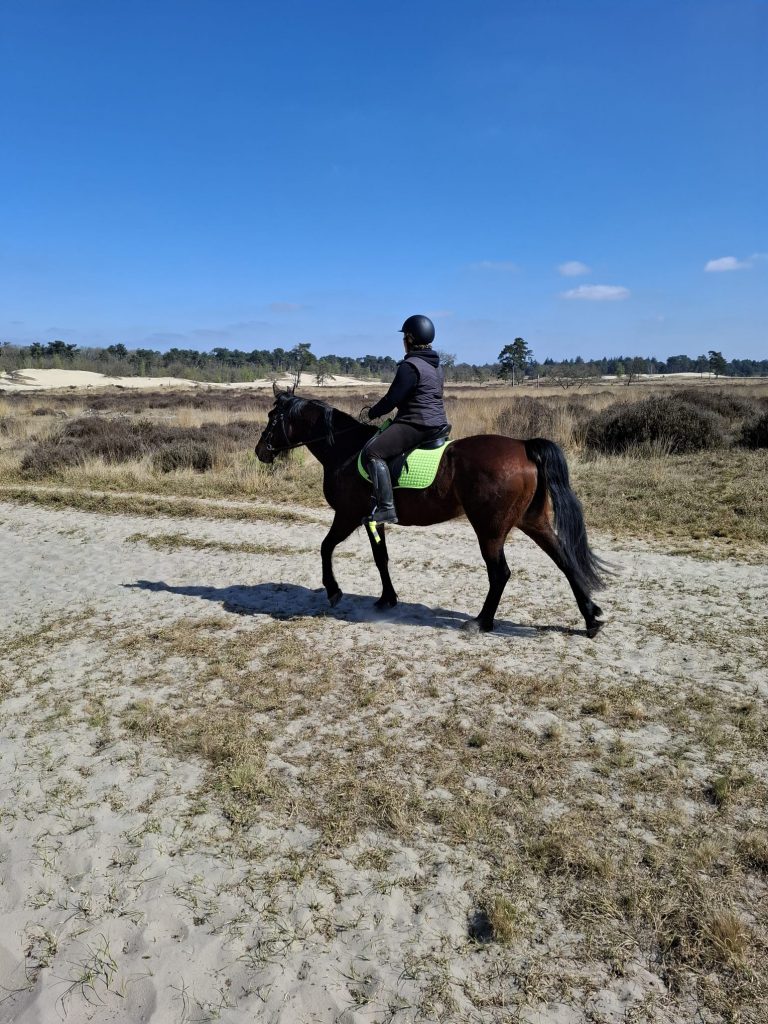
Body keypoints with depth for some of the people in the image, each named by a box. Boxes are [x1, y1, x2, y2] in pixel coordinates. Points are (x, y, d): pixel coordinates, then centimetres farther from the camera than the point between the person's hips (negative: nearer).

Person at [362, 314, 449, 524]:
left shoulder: (409, 366, -15)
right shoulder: (436, 365, 16)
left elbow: (392, 399, -15)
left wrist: (373, 413, 3)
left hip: (417, 424, -11)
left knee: (372, 451, -16)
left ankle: (386, 508, -25)